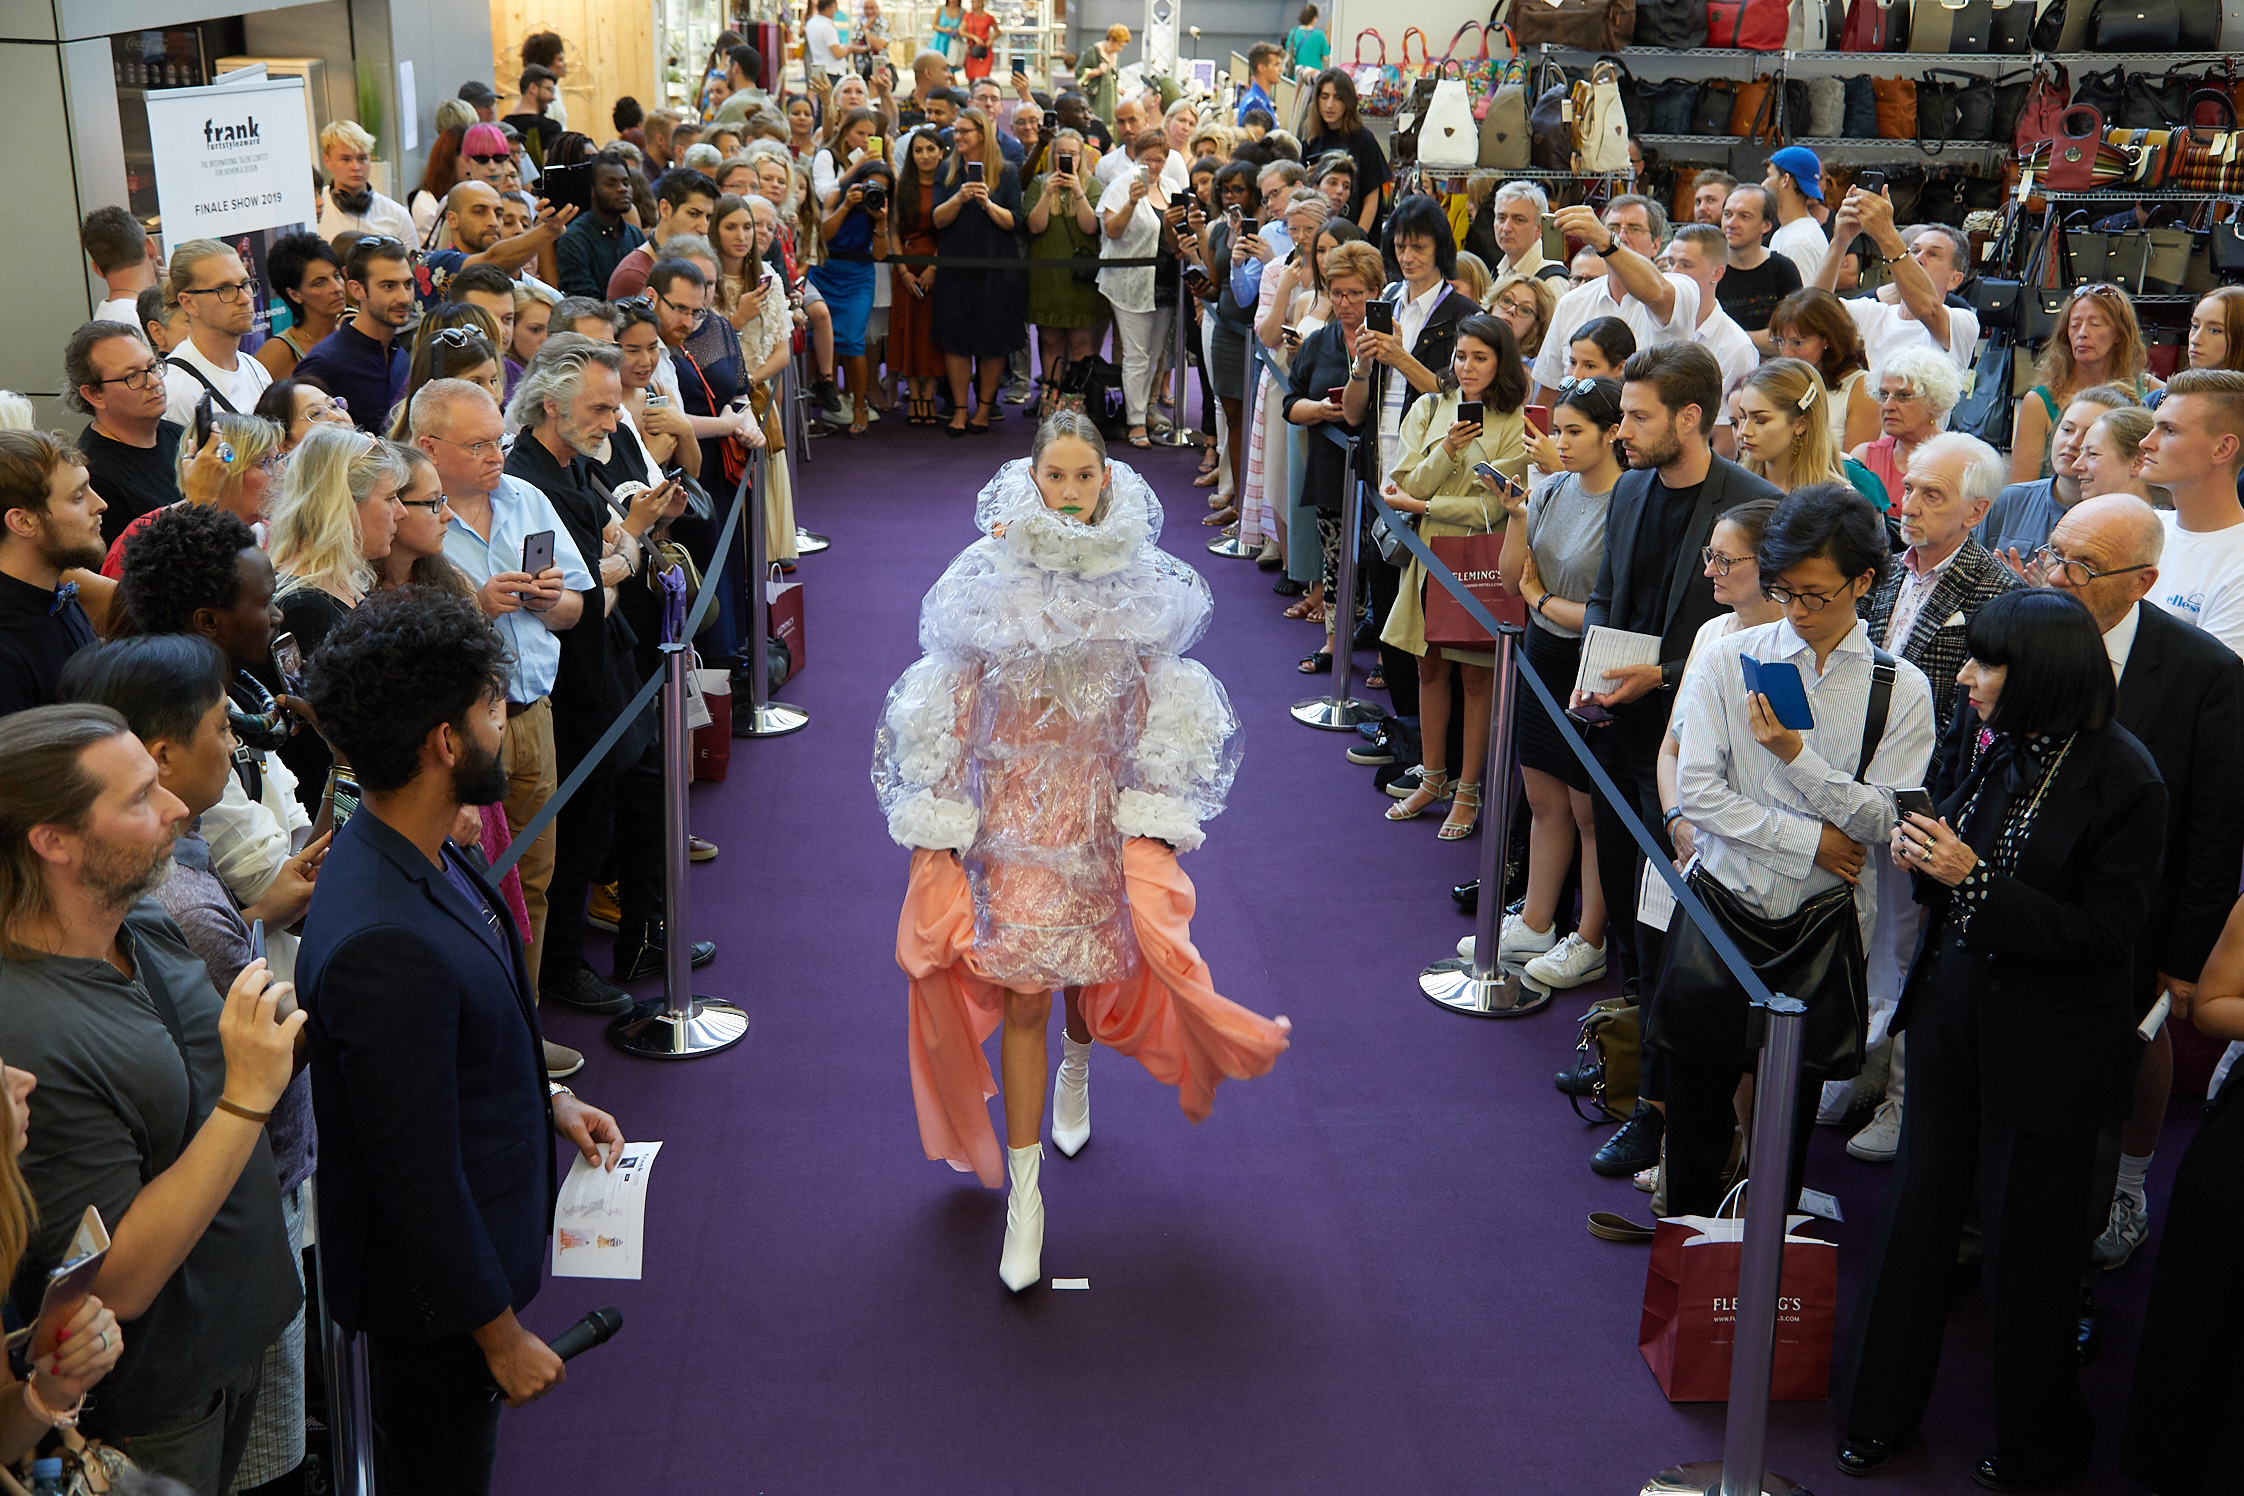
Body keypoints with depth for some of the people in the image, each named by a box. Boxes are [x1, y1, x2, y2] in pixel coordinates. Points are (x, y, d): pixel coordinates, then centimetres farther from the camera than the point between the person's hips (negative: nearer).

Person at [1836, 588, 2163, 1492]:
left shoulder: (2123, 782, -21)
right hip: (1950, 1009, 6)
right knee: (1921, 1206, 17)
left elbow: (2104, 930, -20)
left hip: (2046, 1043, -6)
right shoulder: (1979, 739, -3)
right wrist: (1920, 853, -11)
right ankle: (1884, 1407, 34)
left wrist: (1976, 880, -26)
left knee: (2026, 1234, 10)